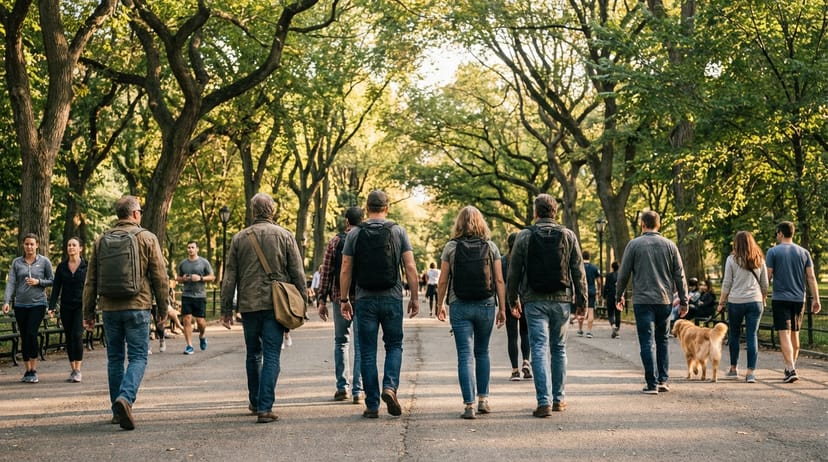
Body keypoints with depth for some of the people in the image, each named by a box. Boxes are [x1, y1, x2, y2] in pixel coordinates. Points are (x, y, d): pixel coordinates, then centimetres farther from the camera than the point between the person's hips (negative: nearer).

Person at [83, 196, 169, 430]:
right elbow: (160, 277, -2)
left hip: (109, 308, 4)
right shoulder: (147, 238, -2)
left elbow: (90, 280, 10)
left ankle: (118, 411, 15)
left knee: (115, 358, 12)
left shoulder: (101, 241, 8)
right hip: (137, 306, -4)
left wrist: (88, 312, 16)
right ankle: (125, 398, -24)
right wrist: (163, 307, 7)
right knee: (137, 357, -1)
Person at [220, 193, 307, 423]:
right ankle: (265, 407, -9)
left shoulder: (239, 238, 5)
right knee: (271, 356, -2)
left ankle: (255, 401, 30)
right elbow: (297, 274, 0)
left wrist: (226, 309, 10)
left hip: (248, 305, 2)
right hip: (275, 305, -2)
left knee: (253, 354, 18)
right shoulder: (285, 236, 0)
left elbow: (229, 277, 6)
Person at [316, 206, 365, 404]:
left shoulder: (334, 242, 1)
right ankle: (358, 391, 0)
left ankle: (342, 387, 12)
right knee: (360, 344, 3)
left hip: (340, 298, 1)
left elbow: (326, 273, 0)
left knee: (341, 341, 15)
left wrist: (321, 300, 5)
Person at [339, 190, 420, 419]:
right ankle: (390, 387, -8)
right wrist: (415, 297, 4)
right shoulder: (398, 231, 1)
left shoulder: (355, 234, 1)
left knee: (368, 352, 5)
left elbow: (345, 271, 0)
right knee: (394, 345, 15)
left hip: (365, 299, 0)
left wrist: (344, 299, 8)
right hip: (392, 298, 0)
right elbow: (410, 267, -3)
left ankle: (372, 406, 5)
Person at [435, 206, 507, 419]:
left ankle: (469, 405, -7)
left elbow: (443, 281, -1)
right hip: (486, 305, 2)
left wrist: (440, 305, 11)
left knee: (466, 355, -1)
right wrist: (502, 308, 6)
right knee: (482, 352, 18)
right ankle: (483, 400, 19)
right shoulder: (490, 247, 2)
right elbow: (499, 280, 0)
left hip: (460, 306, -2)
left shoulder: (451, 247, -1)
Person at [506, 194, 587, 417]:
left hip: (534, 301, -2)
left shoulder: (524, 236, -1)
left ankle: (544, 401, -10)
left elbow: (514, 272, 1)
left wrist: (513, 300, 12)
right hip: (561, 300, 2)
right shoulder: (568, 236, 2)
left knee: (539, 349, -3)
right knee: (559, 349, 14)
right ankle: (559, 398, 20)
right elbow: (578, 271, 2)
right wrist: (582, 300, 8)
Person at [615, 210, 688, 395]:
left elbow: (623, 273, 0)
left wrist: (619, 296, 13)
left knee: (647, 342, -1)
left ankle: (652, 383, -4)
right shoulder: (669, 245, 5)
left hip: (642, 300, -3)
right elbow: (679, 275, 6)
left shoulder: (634, 244, -2)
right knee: (663, 340, 17)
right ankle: (663, 380, 13)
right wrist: (683, 300, 12)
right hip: (665, 300, 3)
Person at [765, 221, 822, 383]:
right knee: (795, 334, 16)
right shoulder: (804, 252, 7)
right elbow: (811, 277, 3)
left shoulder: (773, 251, -4)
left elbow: (768, 277, -6)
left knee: (784, 334, -8)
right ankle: (791, 368, 26)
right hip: (799, 298, 4)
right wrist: (816, 299, 5)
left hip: (780, 298, -4)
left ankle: (791, 370, -20)